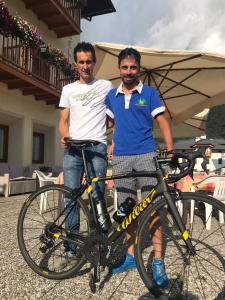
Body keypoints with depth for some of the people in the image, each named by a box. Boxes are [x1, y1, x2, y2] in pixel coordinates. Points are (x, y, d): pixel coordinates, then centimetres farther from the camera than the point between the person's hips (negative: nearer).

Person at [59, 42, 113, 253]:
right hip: (72, 148, 2)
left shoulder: (106, 86, 10)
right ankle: (71, 243, 12)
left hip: (97, 146, -2)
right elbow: (63, 120, 14)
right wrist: (65, 137, -6)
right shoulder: (68, 89, 17)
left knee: (97, 196, -2)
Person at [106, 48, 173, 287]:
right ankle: (131, 255, 23)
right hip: (121, 158, 3)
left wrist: (170, 151, -11)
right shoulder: (111, 95, 13)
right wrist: (113, 143, 8)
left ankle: (158, 261, 8)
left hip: (146, 155, -3)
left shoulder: (149, 93, 3)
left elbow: (163, 123, -1)